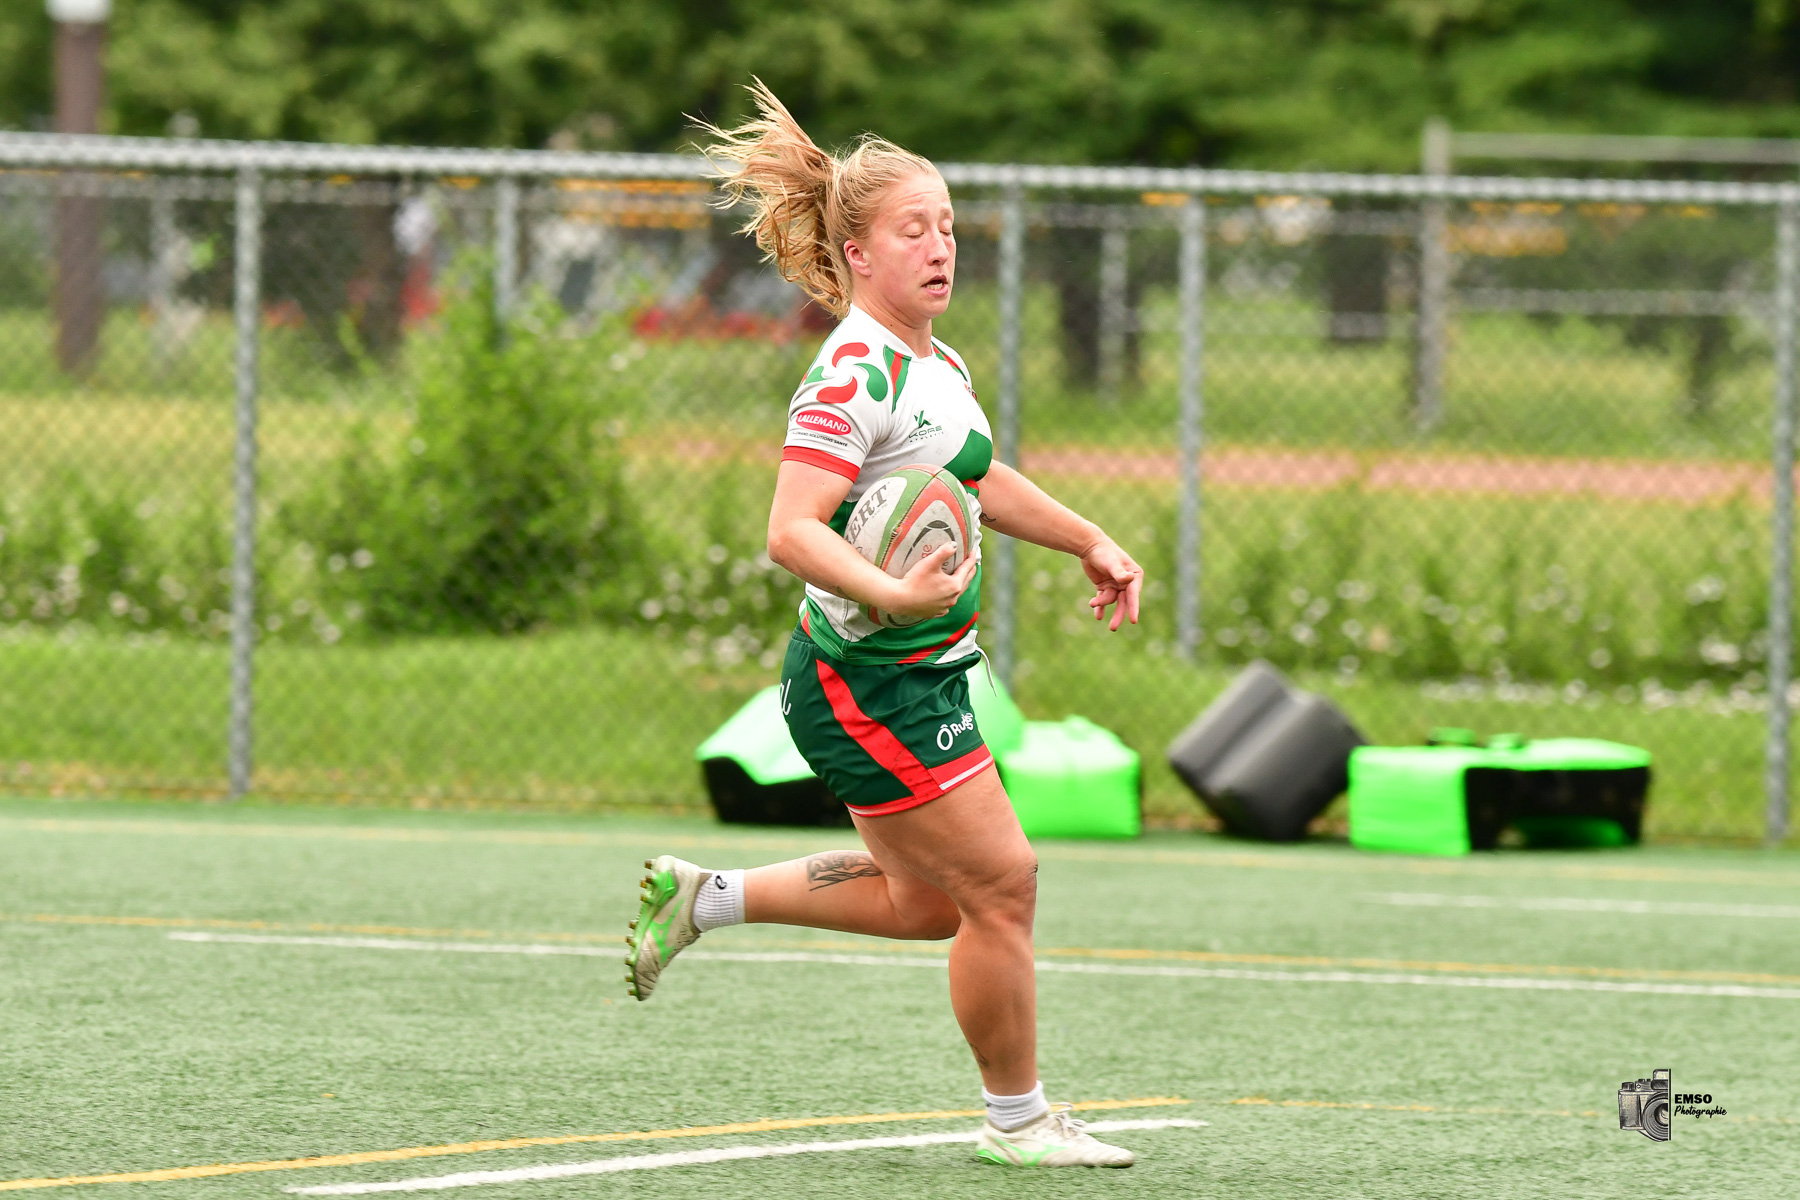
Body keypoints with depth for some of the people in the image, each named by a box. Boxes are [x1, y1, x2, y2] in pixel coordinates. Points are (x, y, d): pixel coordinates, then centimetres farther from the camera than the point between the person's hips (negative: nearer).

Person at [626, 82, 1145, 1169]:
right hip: (868, 682, -10)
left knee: (926, 897, 19)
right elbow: (792, 532, -29)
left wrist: (1089, 541, 28)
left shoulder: (937, 363, 9)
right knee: (1001, 879, -4)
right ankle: (1018, 1119, 10)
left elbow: (982, 477, 29)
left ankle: (702, 898, 28)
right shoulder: (852, 376, -20)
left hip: (922, 676, 10)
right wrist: (896, 595, -41)